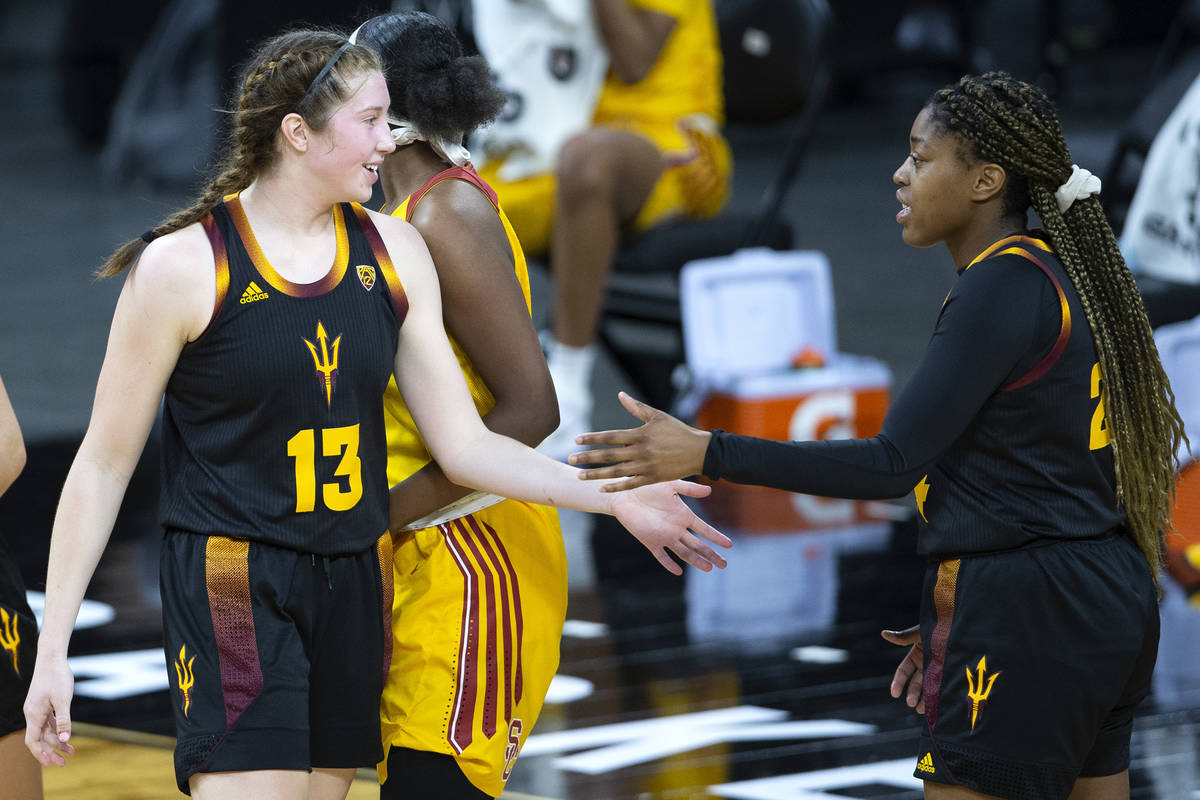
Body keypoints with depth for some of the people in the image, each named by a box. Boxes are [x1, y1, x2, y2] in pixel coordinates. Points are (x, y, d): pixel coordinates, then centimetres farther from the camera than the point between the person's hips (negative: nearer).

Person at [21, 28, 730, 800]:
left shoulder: (393, 252, 6)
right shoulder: (184, 266, -9)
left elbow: (464, 443, 9)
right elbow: (104, 463, -4)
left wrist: (616, 498, 0)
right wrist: (54, 649, -6)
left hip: (355, 589, 5)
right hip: (230, 588, -5)